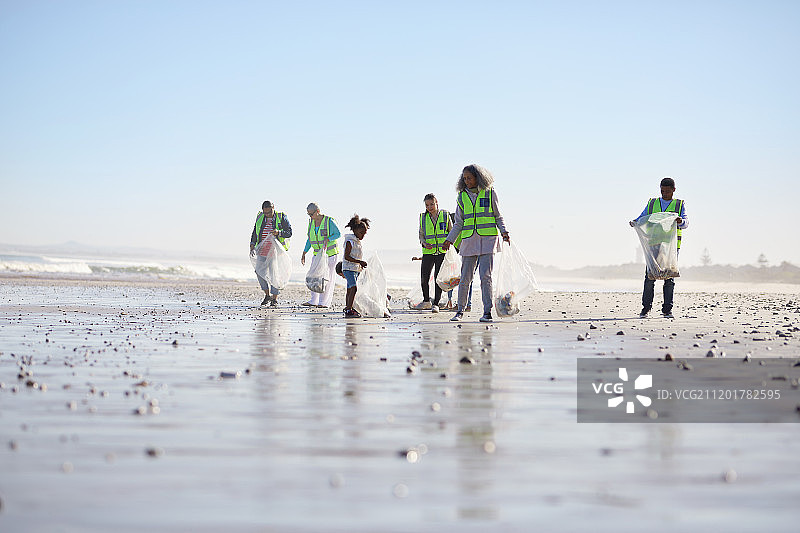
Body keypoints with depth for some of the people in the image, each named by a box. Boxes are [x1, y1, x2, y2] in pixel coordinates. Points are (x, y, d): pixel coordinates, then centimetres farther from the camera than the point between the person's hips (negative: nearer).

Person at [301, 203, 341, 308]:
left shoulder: (329, 221, -12)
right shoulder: (311, 222, 6)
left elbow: (338, 234, -11)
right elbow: (309, 239, 13)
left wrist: (327, 239, -28)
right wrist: (304, 253, 9)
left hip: (331, 253, -6)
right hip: (318, 254, 6)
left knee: (328, 278, -2)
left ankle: (324, 301, 3)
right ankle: (314, 301, 7)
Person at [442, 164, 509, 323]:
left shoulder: (489, 193, 4)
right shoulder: (462, 197, 11)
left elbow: (498, 217, 10)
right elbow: (459, 223, 14)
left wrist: (504, 232, -5)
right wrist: (449, 240, 7)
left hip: (488, 239, -2)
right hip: (469, 241, 2)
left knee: (485, 276, -9)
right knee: (465, 278, 0)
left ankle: (487, 312, -4)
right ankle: (460, 310, 13)